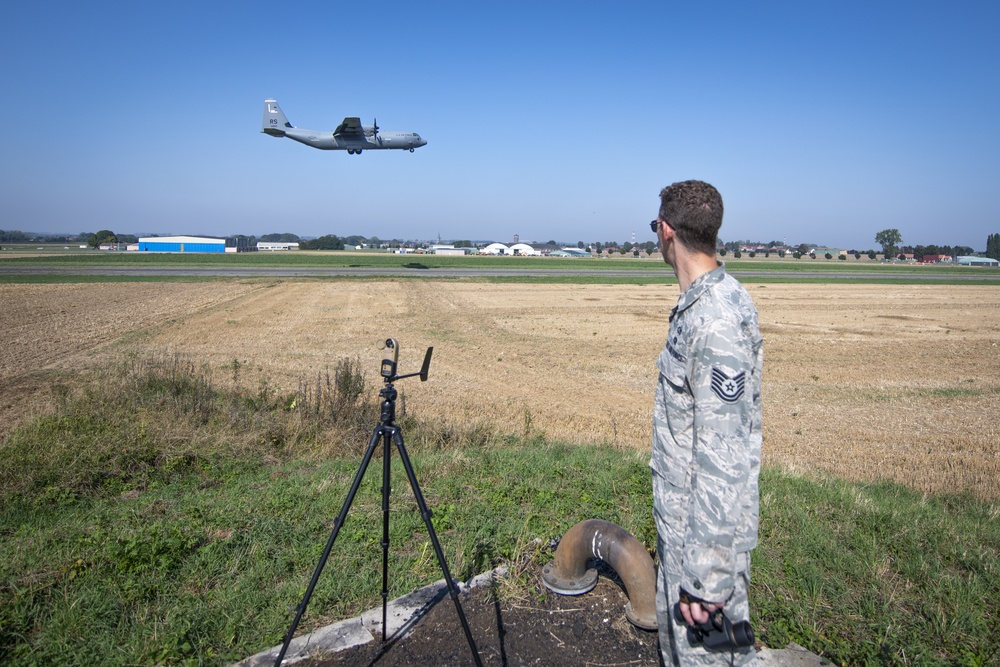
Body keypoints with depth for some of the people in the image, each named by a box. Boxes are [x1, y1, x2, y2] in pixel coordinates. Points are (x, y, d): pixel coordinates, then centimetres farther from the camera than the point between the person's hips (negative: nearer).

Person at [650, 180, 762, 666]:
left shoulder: (716, 321, -27)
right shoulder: (704, 302, 5)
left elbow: (722, 456, -27)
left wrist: (706, 575, -23)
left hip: (706, 527, -9)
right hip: (681, 516, 9)